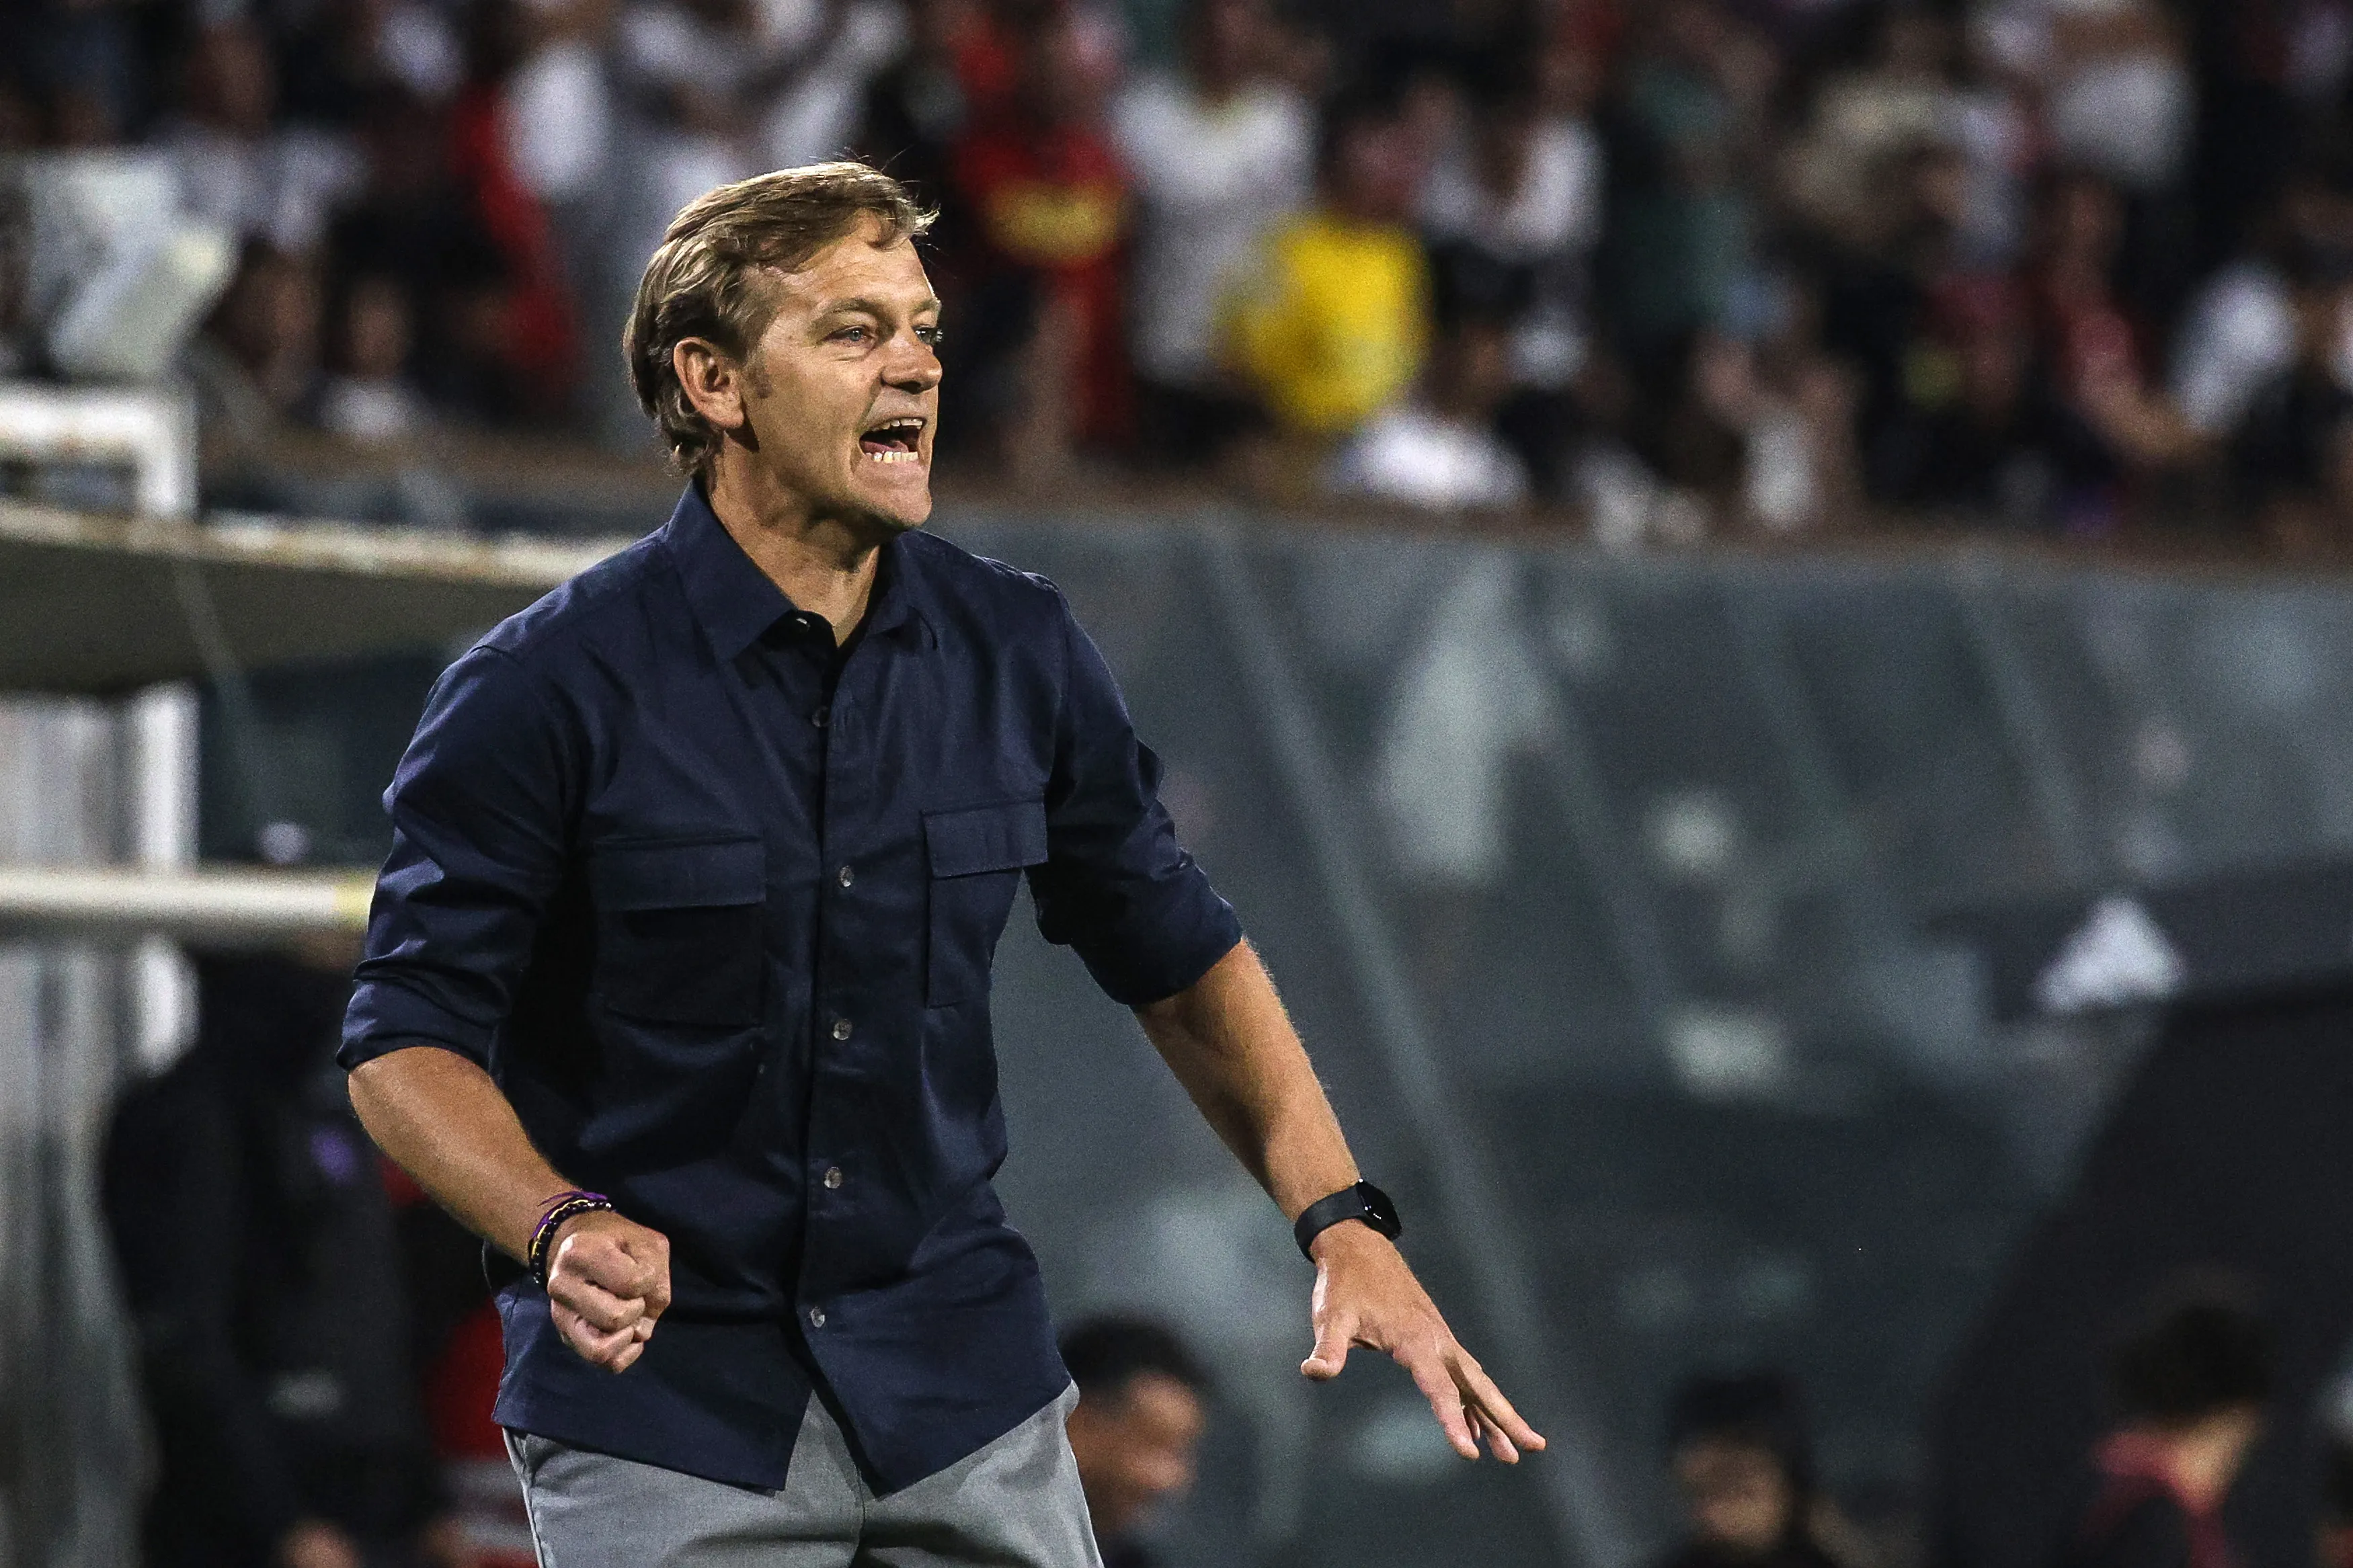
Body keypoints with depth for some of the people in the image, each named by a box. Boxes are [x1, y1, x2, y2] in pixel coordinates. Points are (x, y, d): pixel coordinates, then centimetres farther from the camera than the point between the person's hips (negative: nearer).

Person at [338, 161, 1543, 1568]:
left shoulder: (1021, 655, 2)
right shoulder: (552, 690, -10)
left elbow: (1182, 960, 13)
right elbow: (409, 1038, -9)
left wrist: (1343, 1224, 4)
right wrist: (565, 1228, -26)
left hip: (967, 1399, 4)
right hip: (664, 1409, -4)